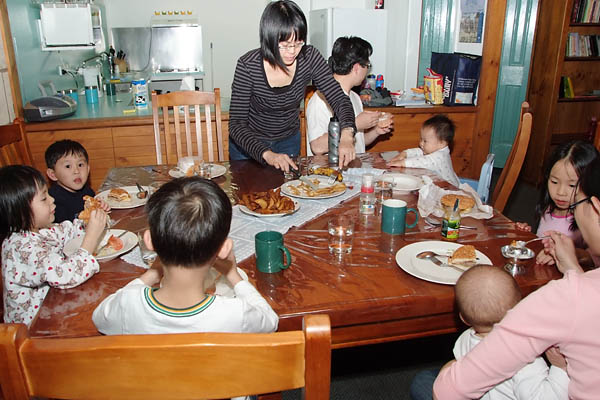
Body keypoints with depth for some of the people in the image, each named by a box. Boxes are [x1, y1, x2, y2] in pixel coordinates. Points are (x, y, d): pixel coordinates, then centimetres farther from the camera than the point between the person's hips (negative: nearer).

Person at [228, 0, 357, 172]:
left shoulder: (309, 57, -19)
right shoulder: (248, 65, -28)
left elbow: (339, 98, -18)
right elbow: (236, 125, -28)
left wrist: (347, 136, -38)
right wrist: (266, 154, -43)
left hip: (289, 141, 3)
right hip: (248, 143, -2)